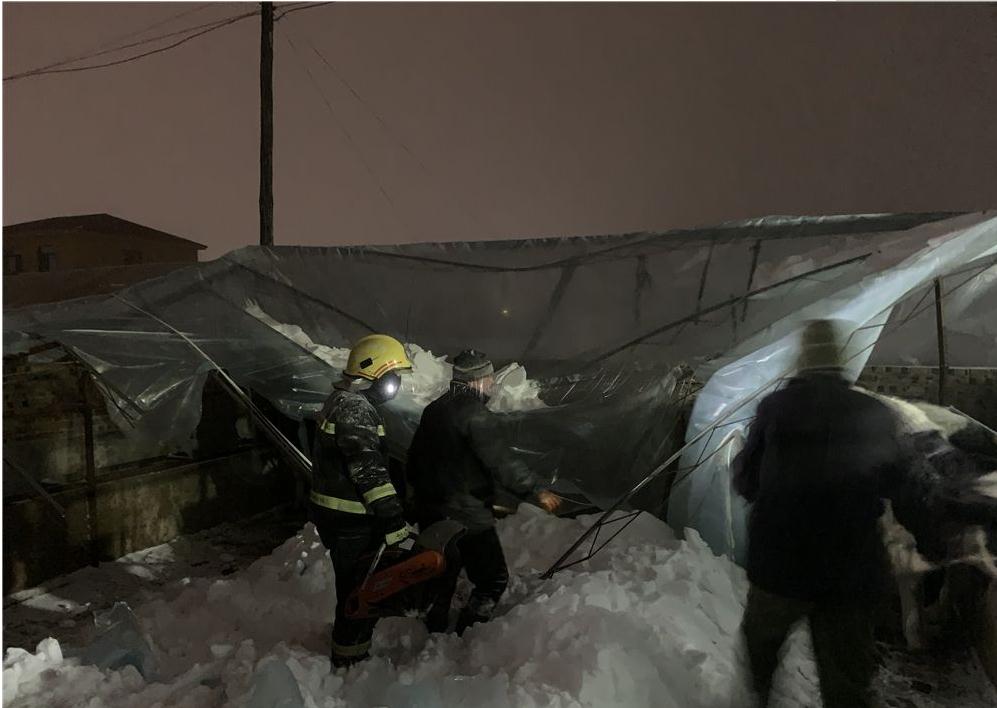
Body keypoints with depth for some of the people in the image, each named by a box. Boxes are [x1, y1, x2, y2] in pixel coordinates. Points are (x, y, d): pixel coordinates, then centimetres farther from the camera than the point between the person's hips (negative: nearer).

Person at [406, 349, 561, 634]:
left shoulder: (433, 410, 7)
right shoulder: (475, 414, -18)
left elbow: (414, 457, 15)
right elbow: (499, 462, -23)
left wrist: (420, 491, 29)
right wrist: (537, 490, -16)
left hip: (430, 513, 8)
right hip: (468, 517, -8)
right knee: (494, 579, 6)